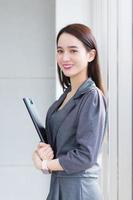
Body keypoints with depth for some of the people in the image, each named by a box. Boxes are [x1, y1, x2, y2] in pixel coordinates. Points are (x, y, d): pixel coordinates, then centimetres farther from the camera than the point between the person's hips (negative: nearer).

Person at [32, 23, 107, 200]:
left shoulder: (92, 97, -15)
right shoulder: (67, 94, 8)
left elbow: (85, 155, -20)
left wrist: (44, 164, -9)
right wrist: (42, 150, -9)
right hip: (59, 185, 7)